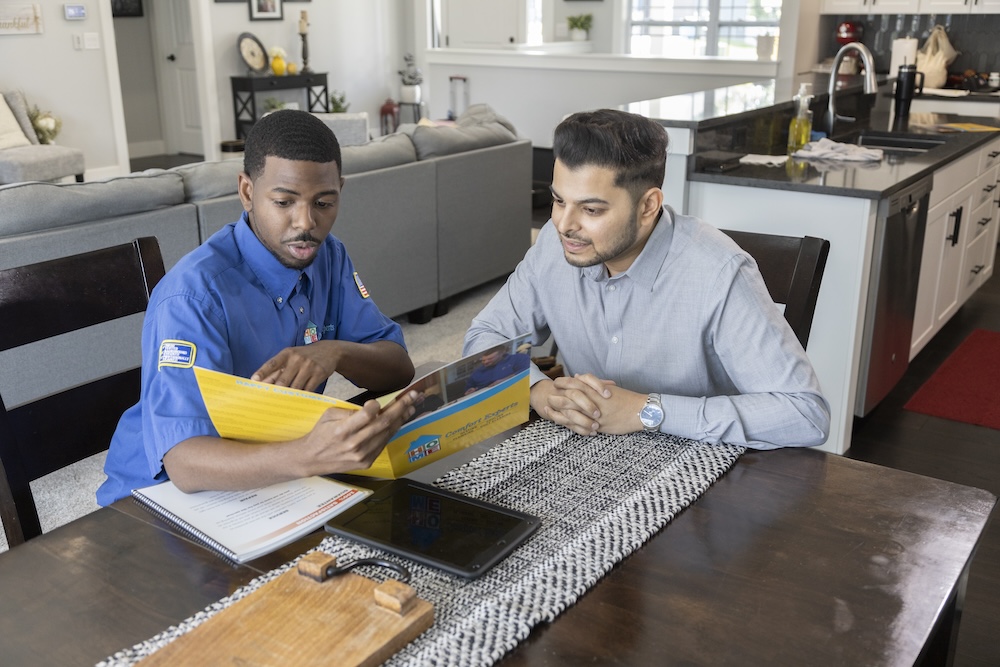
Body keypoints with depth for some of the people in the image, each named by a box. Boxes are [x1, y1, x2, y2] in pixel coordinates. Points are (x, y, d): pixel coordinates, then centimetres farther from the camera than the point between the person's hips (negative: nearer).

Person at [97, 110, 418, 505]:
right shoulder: (193, 294, -24)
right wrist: (307, 456, -52)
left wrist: (335, 352, -25)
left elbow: (399, 368, -3)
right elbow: (184, 462, -34)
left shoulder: (327, 257, -2)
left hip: (273, 474, 6)